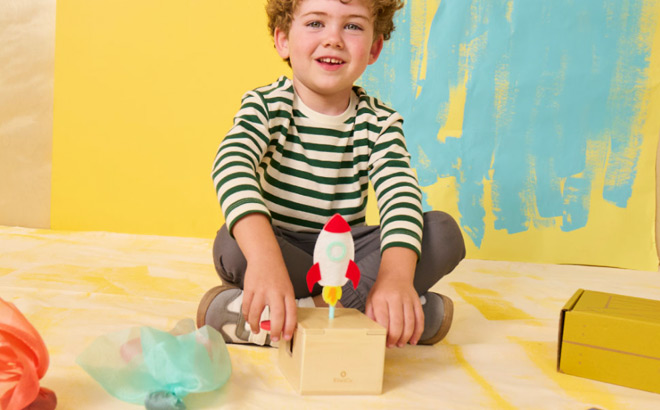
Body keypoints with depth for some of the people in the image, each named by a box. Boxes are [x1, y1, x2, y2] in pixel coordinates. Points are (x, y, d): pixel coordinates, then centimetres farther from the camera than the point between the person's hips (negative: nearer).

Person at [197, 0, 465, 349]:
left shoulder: (379, 123, -3)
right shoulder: (265, 106, -10)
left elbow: (400, 193, -20)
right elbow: (232, 166, -31)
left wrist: (396, 274, -42)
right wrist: (264, 256, -51)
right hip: (280, 245, -2)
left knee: (444, 232, -17)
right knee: (233, 243, -34)